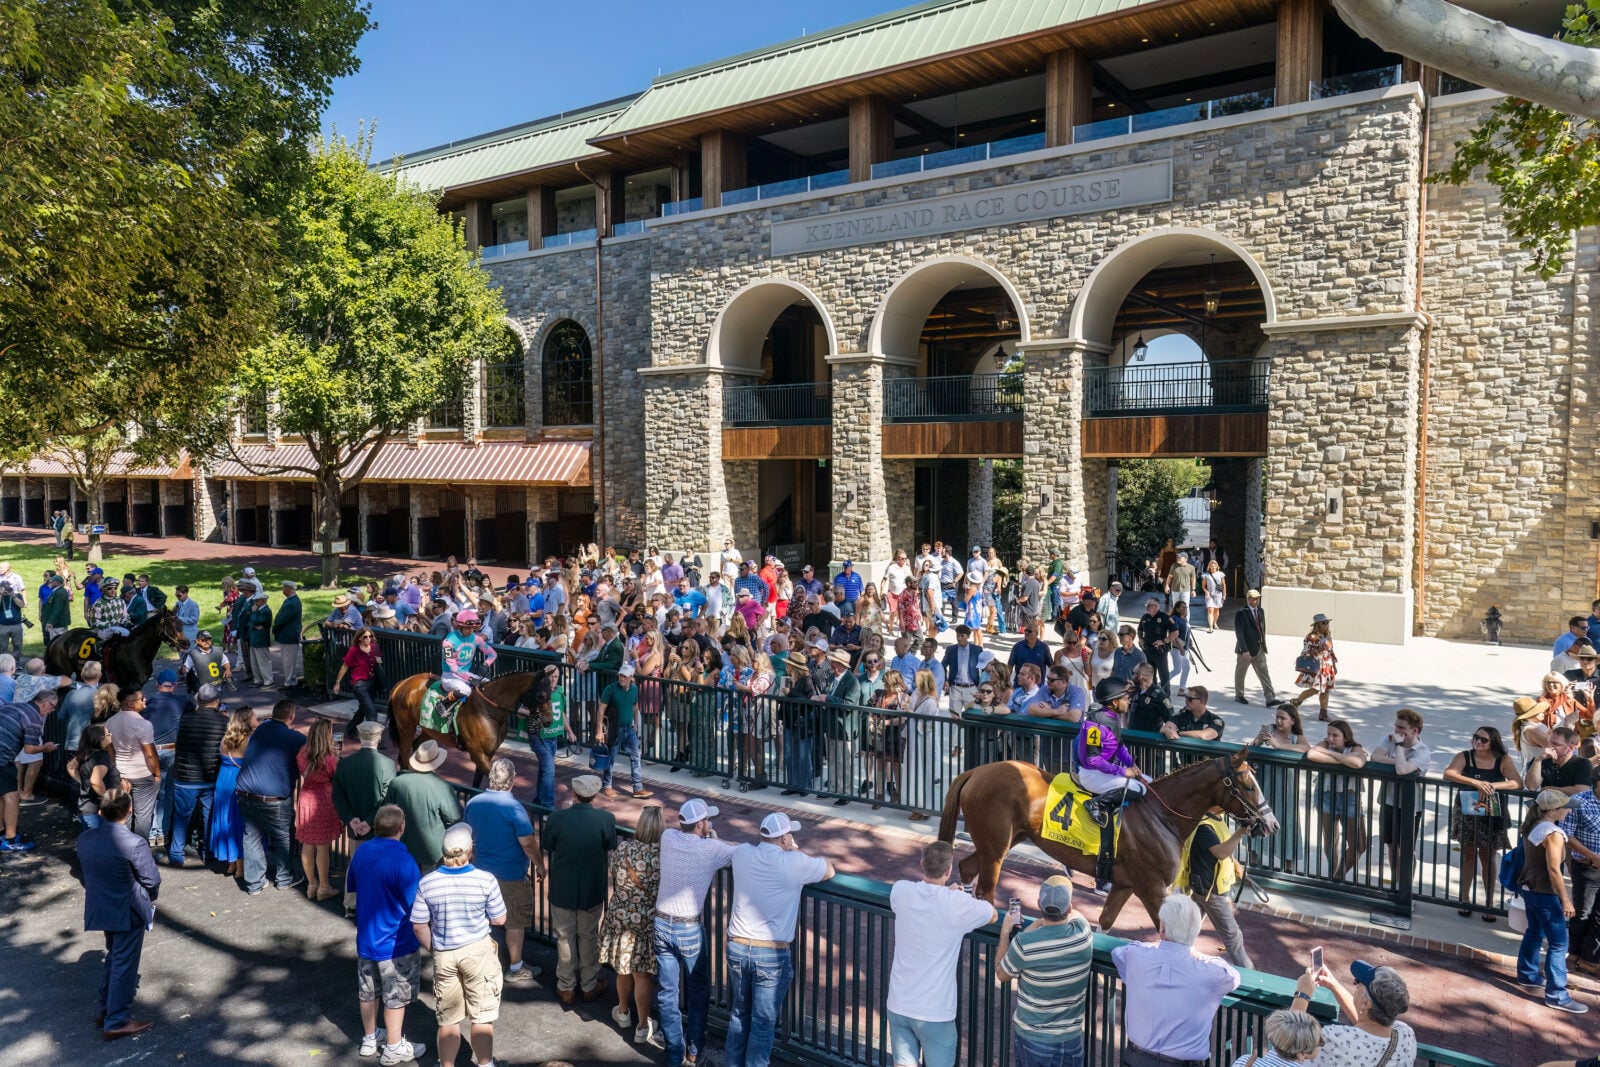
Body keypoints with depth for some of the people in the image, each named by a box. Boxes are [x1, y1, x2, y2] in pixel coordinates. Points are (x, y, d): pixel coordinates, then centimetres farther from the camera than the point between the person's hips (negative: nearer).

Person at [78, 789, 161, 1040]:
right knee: (124, 965, 6)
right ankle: (117, 1022, 15)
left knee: (114, 958, 25)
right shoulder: (134, 843, -26)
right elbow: (152, 880, -16)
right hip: (127, 912, -7)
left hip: (99, 908, 7)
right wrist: (149, 900, 6)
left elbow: (86, 875, 7)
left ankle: (105, 1010, 36)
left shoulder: (84, 838, -6)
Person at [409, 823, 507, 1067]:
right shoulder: (486, 880, -16)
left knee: (448, 1020, 17)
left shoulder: (427, 883, -10)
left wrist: (434, 950, 12)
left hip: (444, 955, 2)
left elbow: (419, 927, -4)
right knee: (482, 1018, 12)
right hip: (478, 951, -2)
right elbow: (499, 920, -6)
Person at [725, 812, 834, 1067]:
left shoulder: (741, 854, -3)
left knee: (739, 1014, 22)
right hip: (771, 954, -4)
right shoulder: (795, 864, -15)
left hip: (737, 948, 4)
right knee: (763, 1023, 10)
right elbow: (829, 870, 4)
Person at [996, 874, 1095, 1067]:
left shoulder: (1023, 943, -23)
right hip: (1070, 1042, 2)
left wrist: (1005, 933, 6)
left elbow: (1002, 975, -3)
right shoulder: (1083, 931, -15)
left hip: (1030, 1039, -2)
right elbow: (1072, 914, 10)